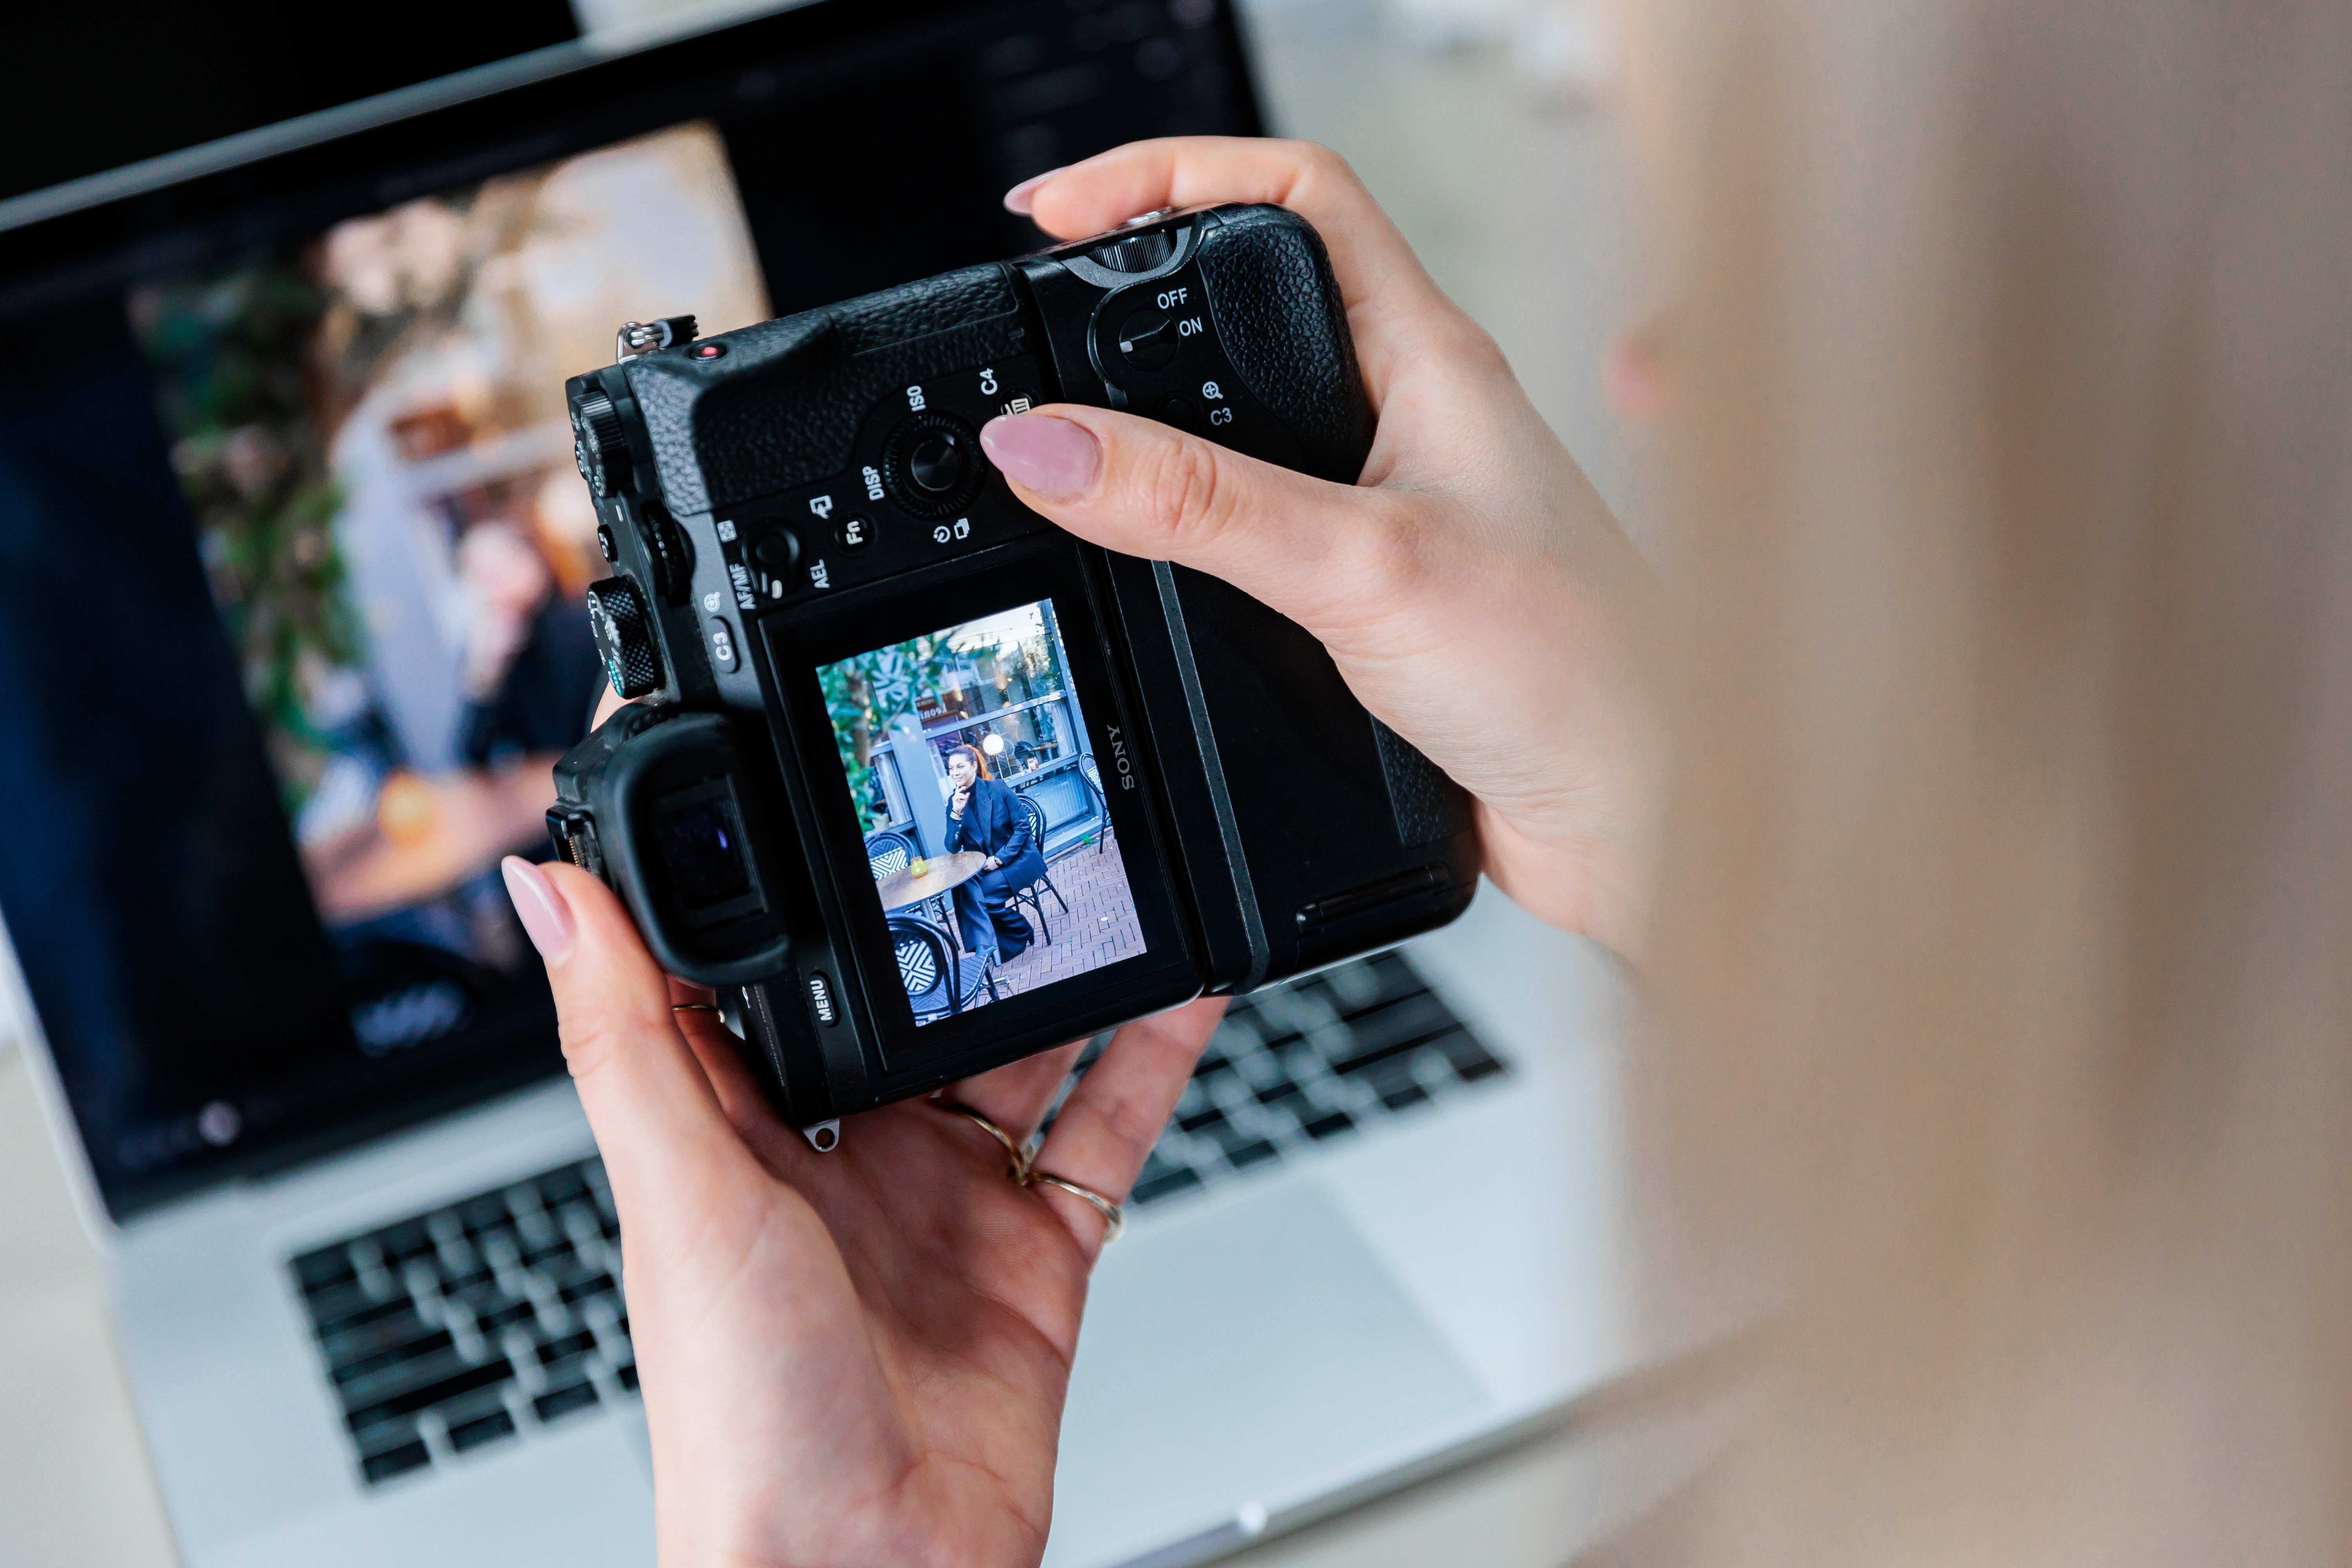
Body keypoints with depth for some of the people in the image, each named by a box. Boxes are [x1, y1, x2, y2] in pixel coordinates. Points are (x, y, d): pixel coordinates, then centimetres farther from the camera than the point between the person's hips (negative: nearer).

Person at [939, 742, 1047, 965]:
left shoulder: (998, 790, -7)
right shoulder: (954, 801, 3)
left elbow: (1023, 827, -8)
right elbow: (952, 848, -3)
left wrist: (1000, 858, -17)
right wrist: (956, 813, -17)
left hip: (1016, 860, -3)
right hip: (982, 867, 3)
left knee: (985, 891, -29)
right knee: (965, 887, -30)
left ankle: (1020, 932, -2)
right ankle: (985, 949, -32)